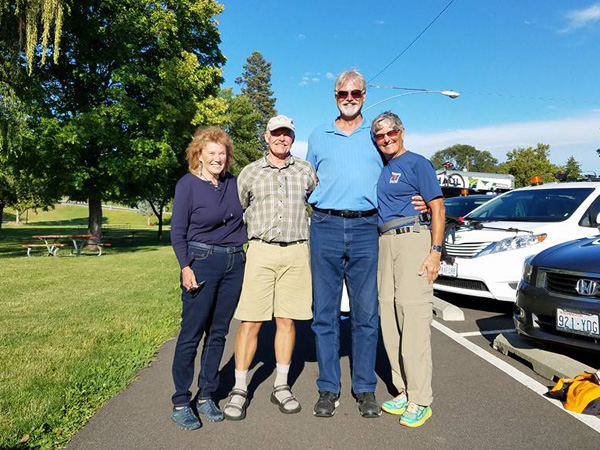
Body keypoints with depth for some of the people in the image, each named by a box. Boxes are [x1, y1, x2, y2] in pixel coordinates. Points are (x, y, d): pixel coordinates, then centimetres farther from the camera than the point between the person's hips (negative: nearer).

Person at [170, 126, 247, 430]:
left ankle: (206, 397, 23)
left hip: (234, 264, 5)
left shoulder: (233, 183, 9)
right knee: (191, 334, 0)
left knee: (218, 332, 10)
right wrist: (185, 267, -14)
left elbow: (244, 218, 21)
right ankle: (181, 403, 14)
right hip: (201, 262, -5)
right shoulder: (187, 185, -5)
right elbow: (177, 231, -5)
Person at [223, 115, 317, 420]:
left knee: (286, 320, 6)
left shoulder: (305, 170, 12)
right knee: (250, 321, -2)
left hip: (296, 252, 1)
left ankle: (281, 386, 19)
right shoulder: (250, 172, 9)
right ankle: (239, 389, 10)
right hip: (260, 250, -1)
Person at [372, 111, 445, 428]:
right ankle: (404, 390, 16)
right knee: (389, 317, 6)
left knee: (413, 316, -10)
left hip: (413, 238, -7)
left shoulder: (417, 164, -1)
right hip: (384, 242, 7)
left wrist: (435, 252, -14)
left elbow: (437, 207, -6)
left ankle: (420, 400, -2)